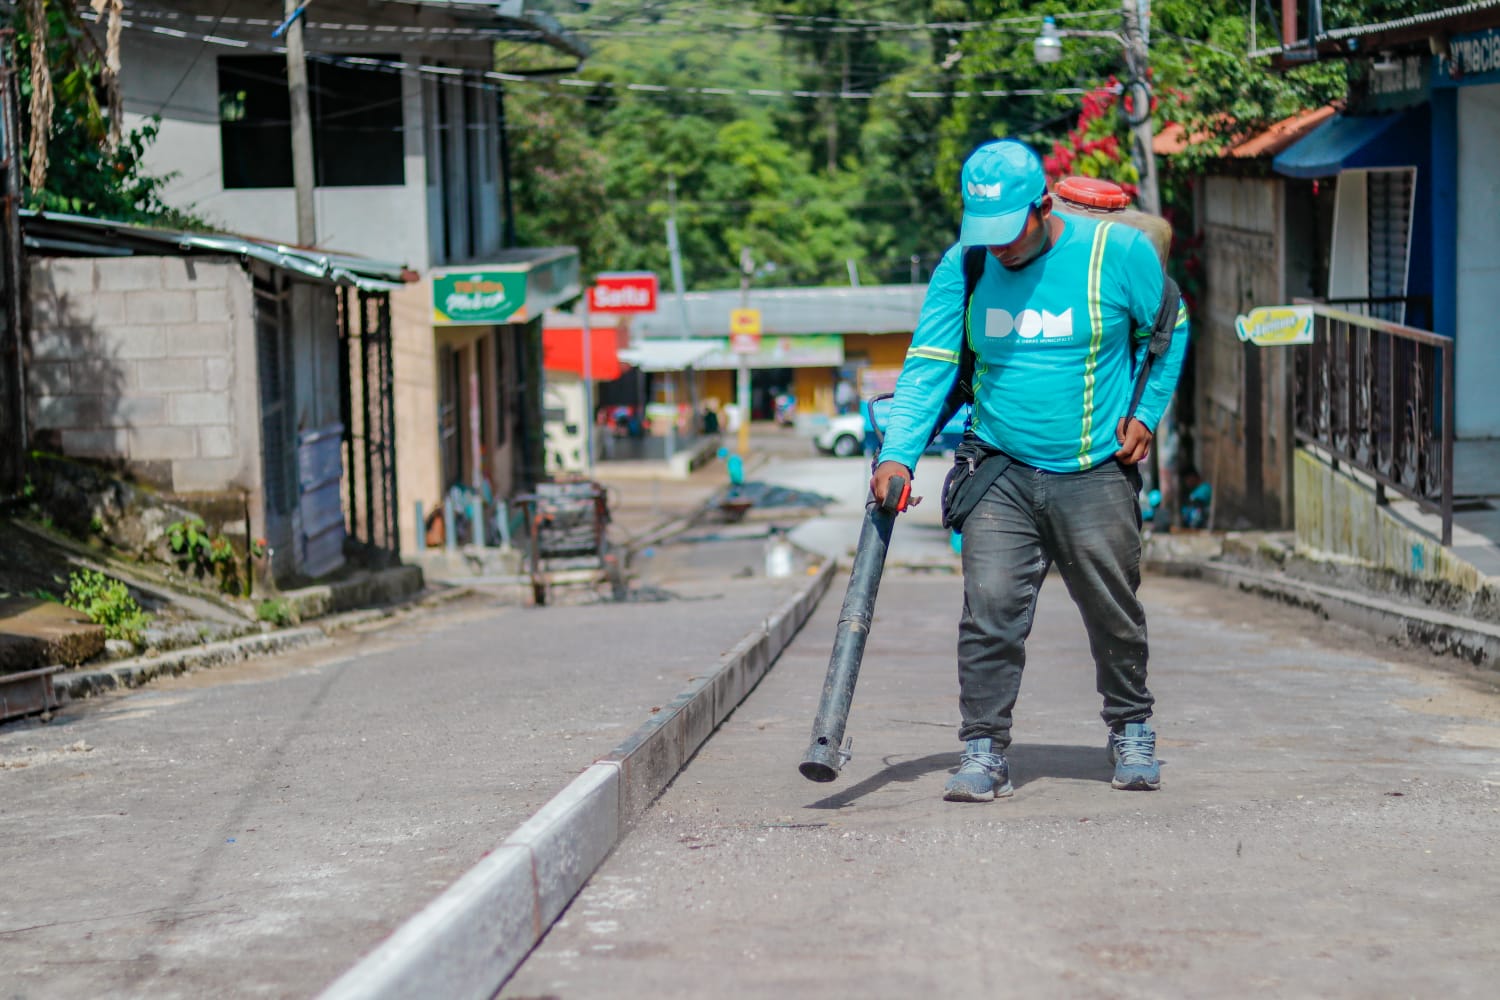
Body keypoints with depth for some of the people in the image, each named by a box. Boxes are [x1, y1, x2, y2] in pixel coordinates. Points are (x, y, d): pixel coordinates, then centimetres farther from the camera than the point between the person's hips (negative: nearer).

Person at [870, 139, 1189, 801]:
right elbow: (928, 366, -5)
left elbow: (1168, 329, 10)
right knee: (989, 609, -11)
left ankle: (1131, 731, 31)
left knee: (1114, 616, 9)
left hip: (1096, 476, -1)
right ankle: (983, 749, -1)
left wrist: (1146, 412, 1)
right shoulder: (962, 267, -1)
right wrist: (898, 453, -17)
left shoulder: (1118, 252, -6)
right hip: (1002, 473, 1)